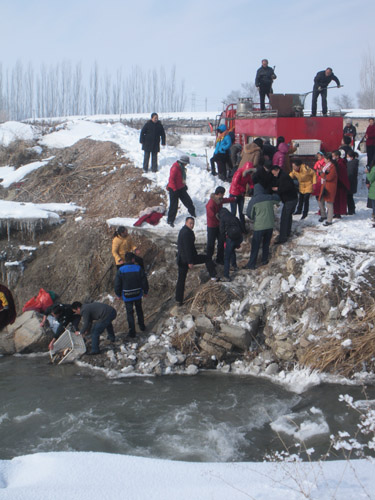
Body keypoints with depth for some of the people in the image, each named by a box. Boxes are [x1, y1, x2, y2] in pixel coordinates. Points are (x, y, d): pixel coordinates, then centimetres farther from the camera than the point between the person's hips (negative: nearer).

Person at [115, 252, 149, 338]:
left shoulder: (121, 270, -16)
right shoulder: (138, 268, -13)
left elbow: (117, 284, -10)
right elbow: (144, 282, -5)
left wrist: (119, 294, 6)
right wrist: (145, 292, 11)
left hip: (127, 296, -2)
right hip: (138, 294, 2)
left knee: (130, 313, 10)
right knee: (139, 310, 25)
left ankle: (132, 331, 14)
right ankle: (142, 326, 37)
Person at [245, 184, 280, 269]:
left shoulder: (253, 200, -8)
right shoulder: (269, 198, 1)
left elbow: (249, 214, 0)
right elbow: (277, 199, 23)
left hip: (259, 226, -3)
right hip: (270, 226, 3)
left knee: (255, 246, 3)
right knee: (266, 244, 21)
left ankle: (251, 264, 5)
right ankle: (264, 260, 28)